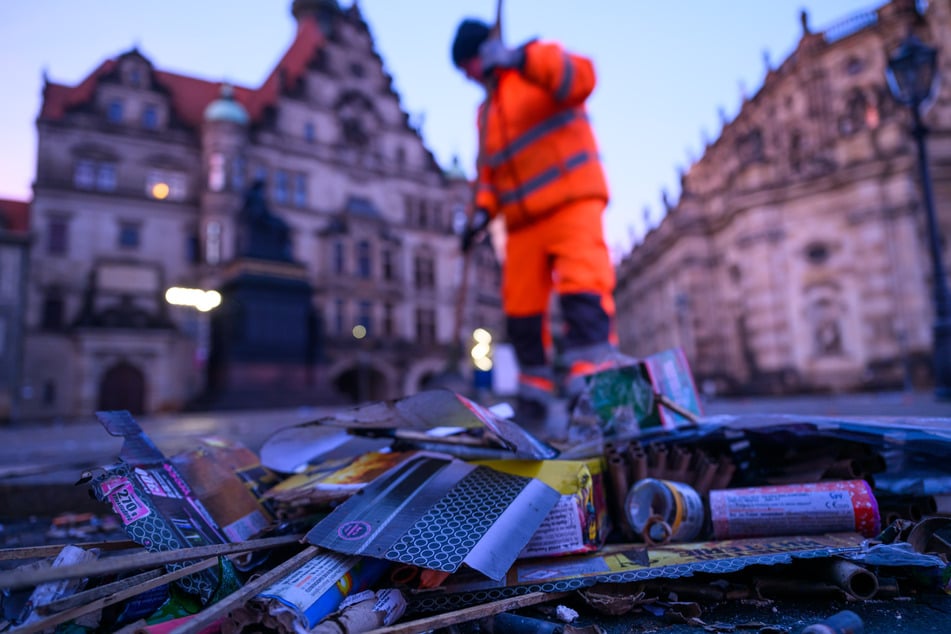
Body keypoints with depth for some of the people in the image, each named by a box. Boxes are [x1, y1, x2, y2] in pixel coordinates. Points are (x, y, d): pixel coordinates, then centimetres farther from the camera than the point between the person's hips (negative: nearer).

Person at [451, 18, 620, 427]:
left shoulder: (541, 59, 7)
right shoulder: (487, 110, 24)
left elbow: (580, 79, -15)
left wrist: (519, 59, -26)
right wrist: (483, 210, 4)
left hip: (572, 202, -6)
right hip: (523, 221, 6)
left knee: (582, 288, -22)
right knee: (520, 309, 1)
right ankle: (535, 393, 12)